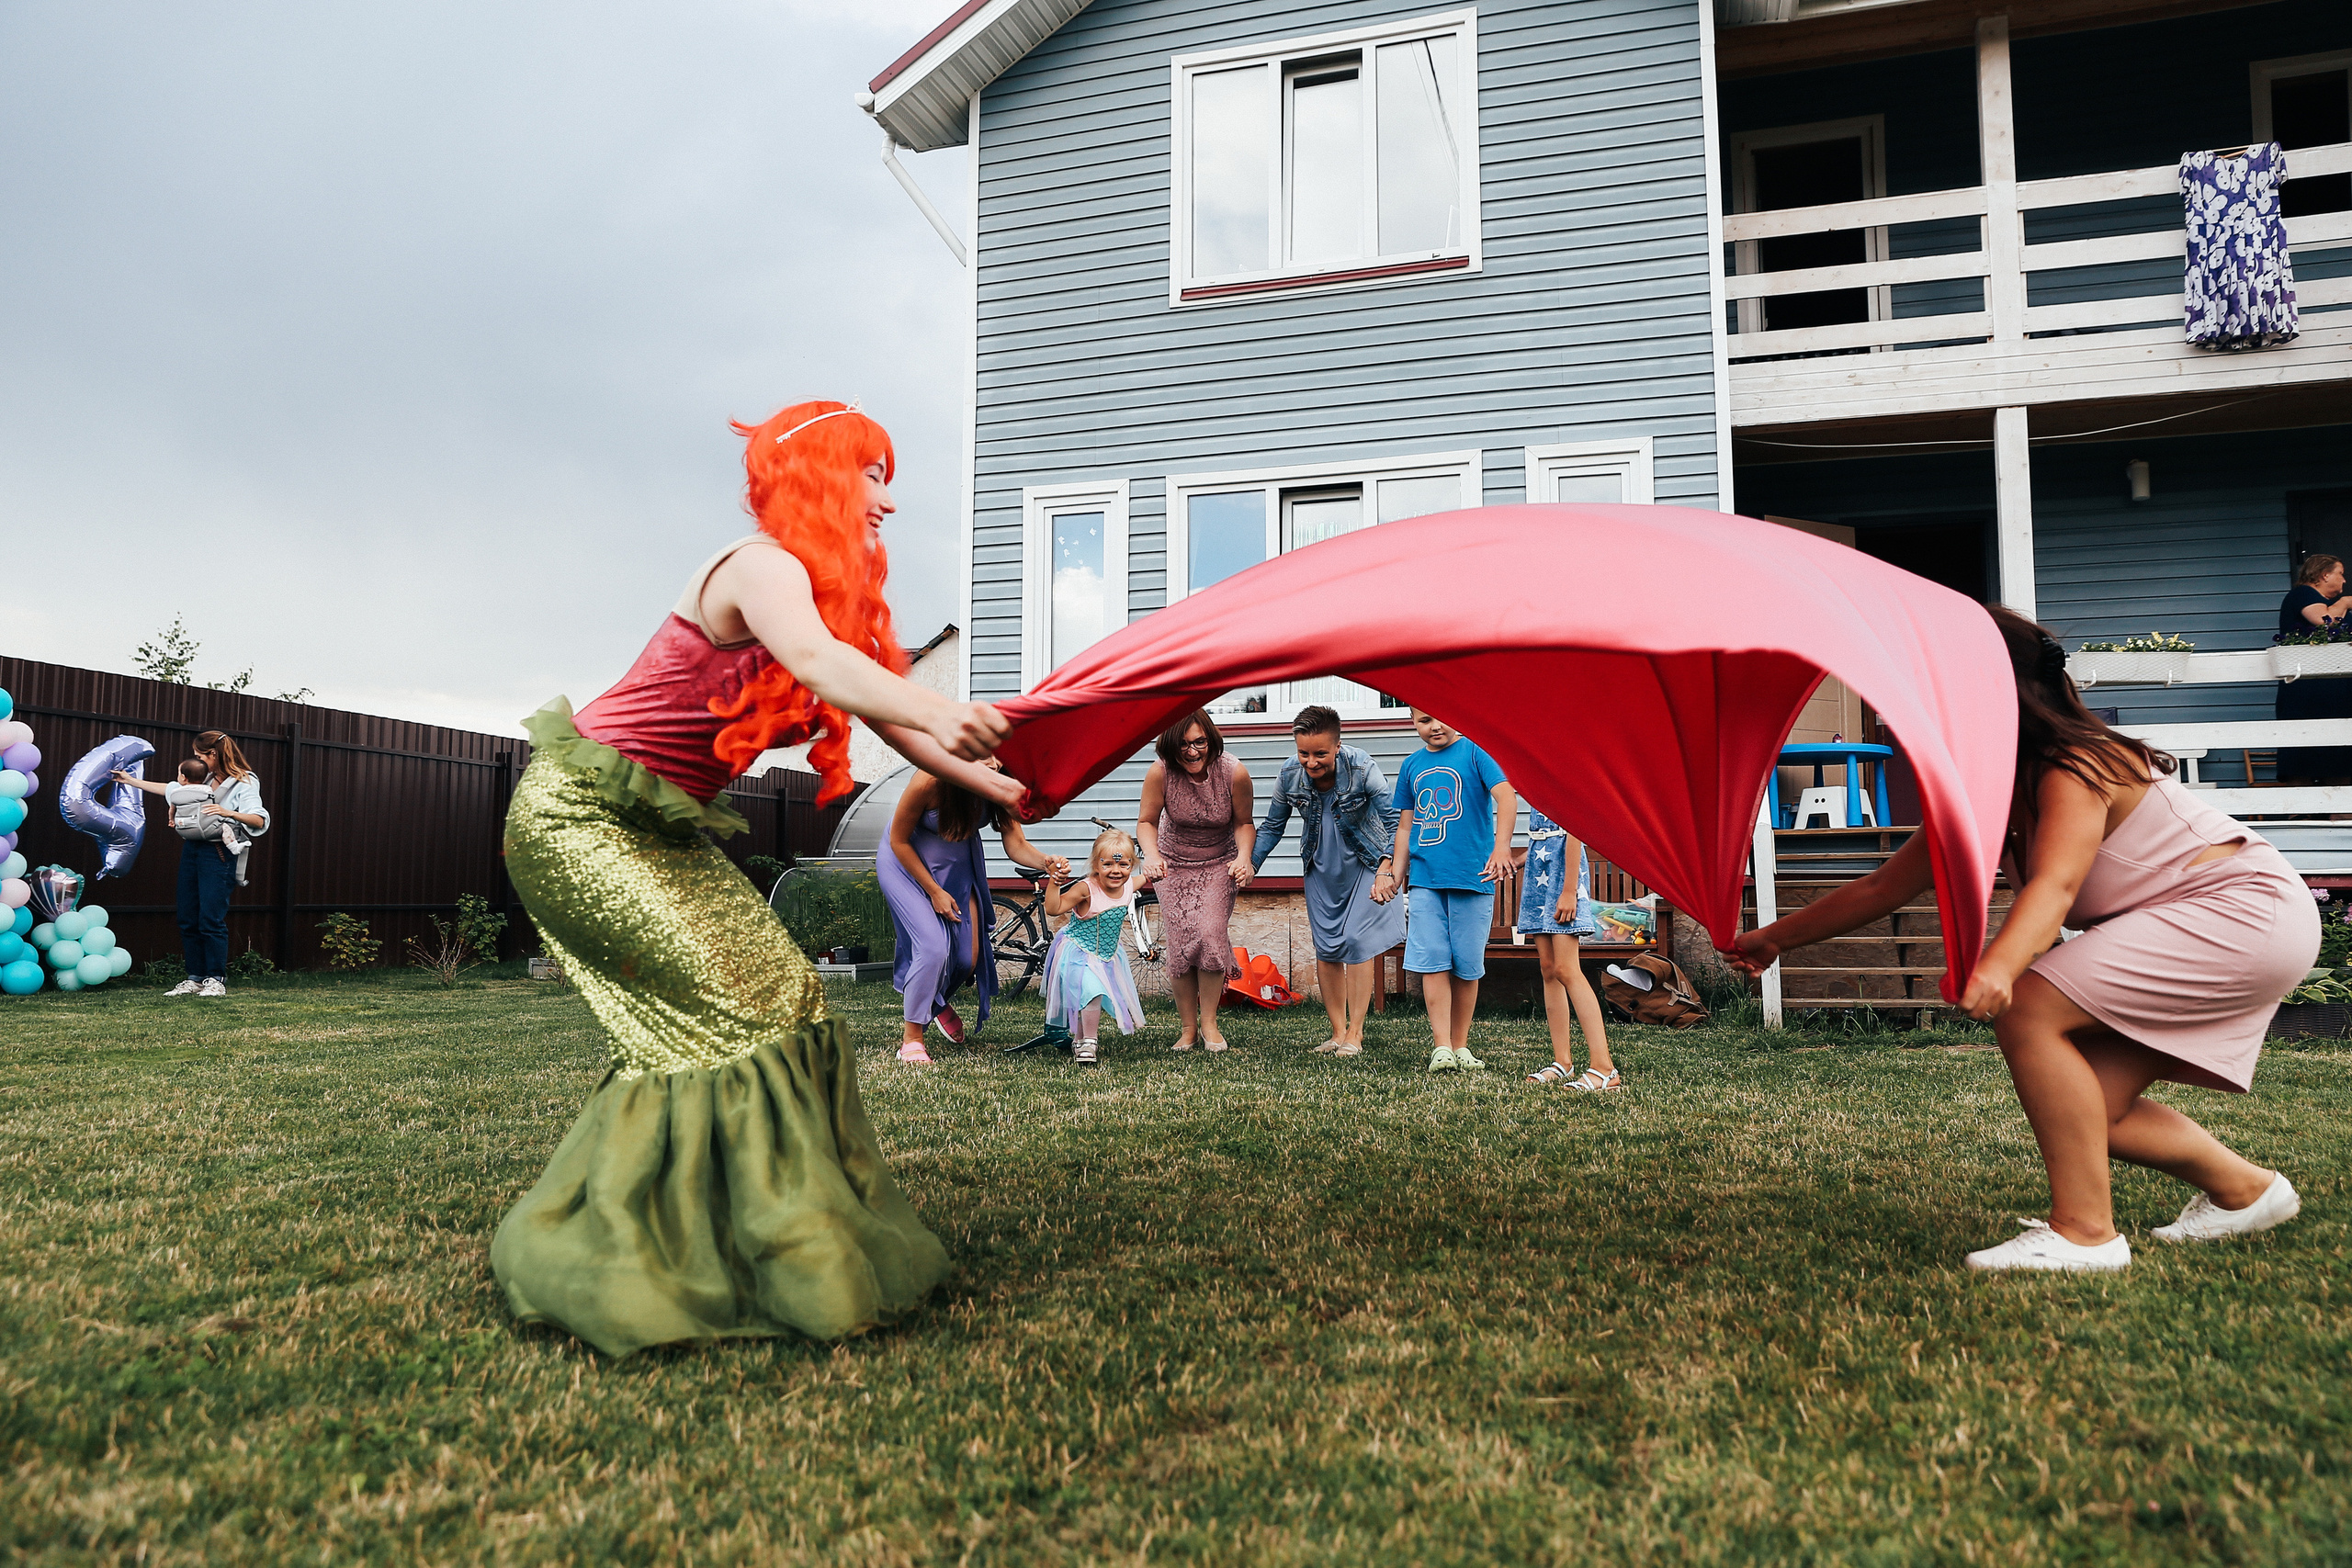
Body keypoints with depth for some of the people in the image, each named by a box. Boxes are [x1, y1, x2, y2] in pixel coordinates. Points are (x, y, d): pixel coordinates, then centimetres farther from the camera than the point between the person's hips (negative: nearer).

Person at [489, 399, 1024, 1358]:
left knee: (776, 998, 4)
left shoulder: (837, 601, 9)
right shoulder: (763, 567, -20)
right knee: (718, 1010, -16)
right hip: (578, 813, -10)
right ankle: (607, 1264, -5)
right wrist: (941, 711, -59)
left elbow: (894, 722, 10)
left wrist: (1006, 791, 0)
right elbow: (812, 658, -42)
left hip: (660, 831, 10)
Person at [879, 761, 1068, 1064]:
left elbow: (1016, 845, -22)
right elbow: (898, 841, -21)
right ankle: (912, 1038, -3)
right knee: (933, 947, -21)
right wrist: (934, 891, -17)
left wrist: (1046, 862, -44)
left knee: (968, 959, 3)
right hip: (907, 864, -5)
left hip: (959, 865, 5)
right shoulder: (929, 782, -35)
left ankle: (938, 1002, 38)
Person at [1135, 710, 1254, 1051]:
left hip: (1219, 864, -1)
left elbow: (1244, 823, -6)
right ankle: (1187, 1026, 8)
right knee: (1180, 942, -7)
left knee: (1211, 933, -18)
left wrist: (1244, 857, -24)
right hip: (1174, 864, 1)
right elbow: (1146, 821, -10)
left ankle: (1209, 1023, -2)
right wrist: (1151, 855, -28)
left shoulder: (1234, 773, -22)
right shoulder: (1160, 773, -23)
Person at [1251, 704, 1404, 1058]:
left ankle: (1355, 1032, -3)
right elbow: (1272, 826, 1)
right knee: (1326, 947, 2)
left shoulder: (1362, 768, -25)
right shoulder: (1290, 775, -15)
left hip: (1364, 863, -4)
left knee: (1357, 940, -12)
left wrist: (1388, 864, -36)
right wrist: (1249, 864, -7)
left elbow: (1392, 819, -22)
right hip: (1321, 868, 4)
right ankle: (1338, 1031, 12)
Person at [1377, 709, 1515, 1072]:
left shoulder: (1474, 752, 0)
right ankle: (1442, 1048, -5)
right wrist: (1392, 873, 14)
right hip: (1423, 878, 3)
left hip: (1471, 877, -3)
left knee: (1466, 966, 1)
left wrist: (1501, 848, -27)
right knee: (1432, 962, -6)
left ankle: (1460, 1046, 13)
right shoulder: (1411, 766, 16)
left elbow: (1506, 796, -13)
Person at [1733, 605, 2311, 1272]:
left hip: (2249, 911, -9)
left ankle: (2086, 1234, -20)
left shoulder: (2074, 767, -20)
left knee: (2027, 1007, -25)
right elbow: (1883, 888, 8)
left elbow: (2055, 885, -38)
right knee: (2084, 1106, 2)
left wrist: (1997, 966, -56)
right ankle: (2243, 1190, 24)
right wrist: (1776, 937, 9)